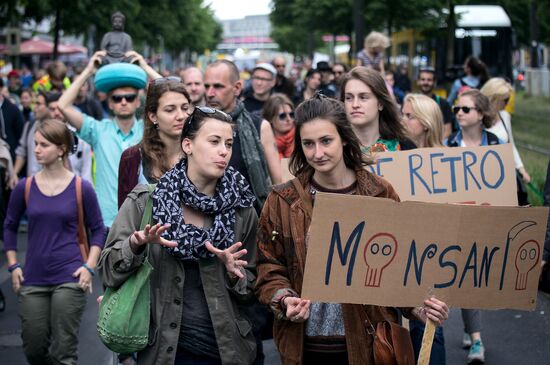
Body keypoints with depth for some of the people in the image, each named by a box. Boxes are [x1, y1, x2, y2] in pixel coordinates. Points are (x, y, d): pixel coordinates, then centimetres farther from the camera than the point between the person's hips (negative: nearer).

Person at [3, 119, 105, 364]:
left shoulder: (81, 188, -3)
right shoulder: (25, 187, 2)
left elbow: (98, 230, 5)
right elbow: (10, 227, 14)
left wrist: (89, 266, -6)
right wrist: (13, 266, 6)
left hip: (69, 279, -3)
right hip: (33, 280, 3)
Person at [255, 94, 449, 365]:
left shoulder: (381, 194, -1)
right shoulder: (282, 201, -1)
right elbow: (269, 269, 3)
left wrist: (417, 306, -12)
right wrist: (284, 299, -16)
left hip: (368, 341, 0)